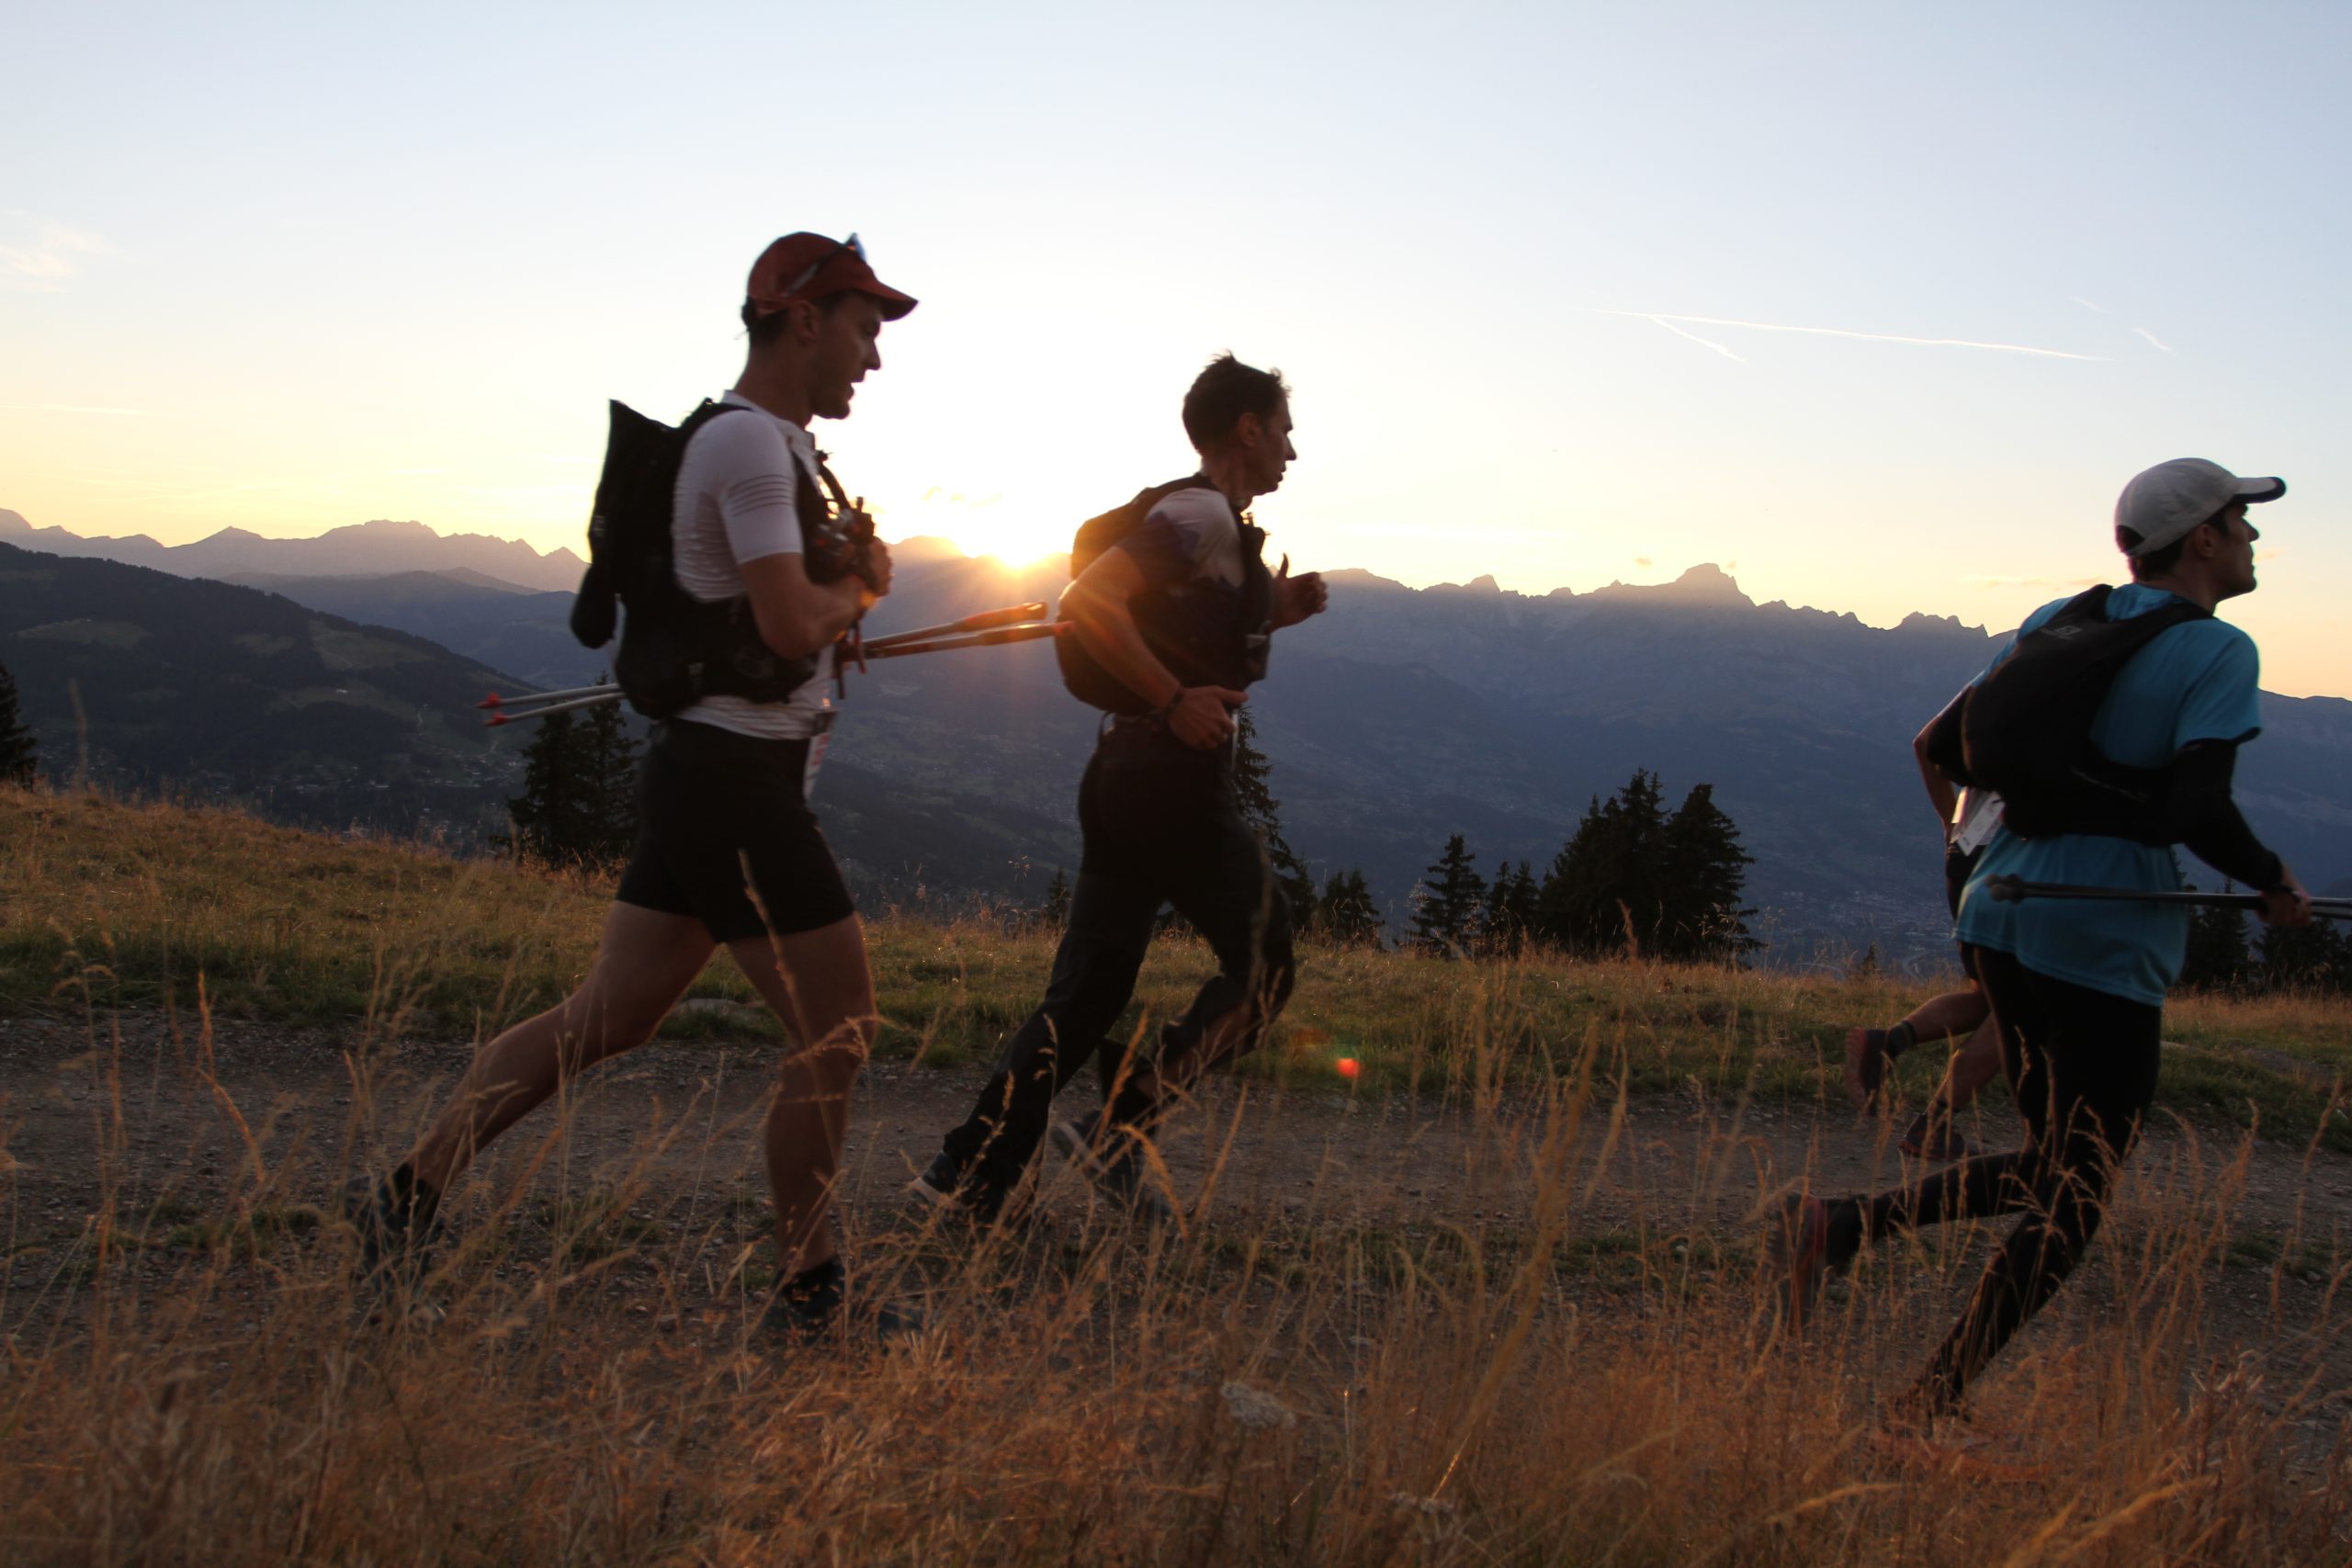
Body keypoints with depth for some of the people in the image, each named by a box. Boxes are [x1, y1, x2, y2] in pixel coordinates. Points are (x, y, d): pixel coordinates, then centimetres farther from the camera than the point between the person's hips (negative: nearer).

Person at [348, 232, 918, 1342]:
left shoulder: (763, 439, 18)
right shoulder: (750, 441, -14)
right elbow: (791, 625, -23)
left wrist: (839, 591, 13)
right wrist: (860, 586, -2)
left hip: (703, 765, 10)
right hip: (736, 778, -10)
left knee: (606, 1017, 12)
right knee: (836, 1032, -3)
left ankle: (413, 1194, 16)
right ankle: (807, 1295, 8)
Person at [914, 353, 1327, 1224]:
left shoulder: (1189, 516, 19)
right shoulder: (1204, 515, -11)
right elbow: (1088, 601, -24)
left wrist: (1273, 611, 17)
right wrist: (1175, 700, -22)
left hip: (1119, 775, 9)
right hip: (1176, 783, -9)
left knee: (1085, 991, 9)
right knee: (1260, 967, 4)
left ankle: (968, 1172, 7)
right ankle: (1118, 1129, 1)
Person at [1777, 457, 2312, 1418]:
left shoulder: (2058, 621, 10)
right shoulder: (2217, 653, -9)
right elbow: (2199, 813, -20)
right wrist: (2276, 885, -2)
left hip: (2004, 911, 7)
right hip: (2108, 942, -7)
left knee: (2044, 1173, 19)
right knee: (2074, 1203, 5)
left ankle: (1838, 1225, 1)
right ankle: (1929, 1406, 4)